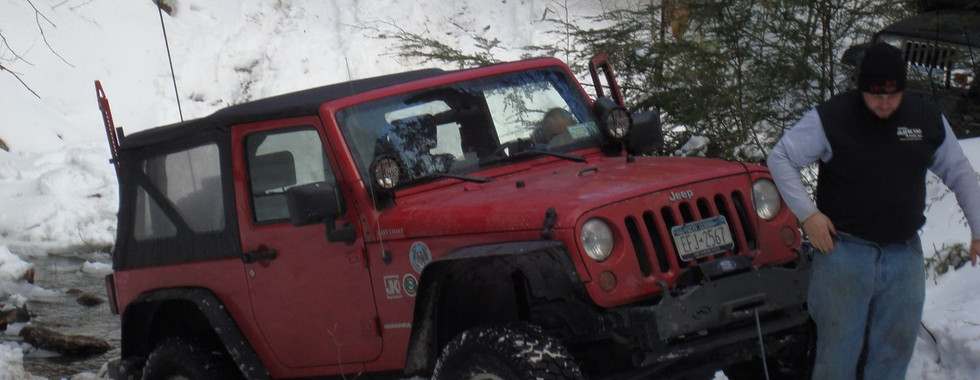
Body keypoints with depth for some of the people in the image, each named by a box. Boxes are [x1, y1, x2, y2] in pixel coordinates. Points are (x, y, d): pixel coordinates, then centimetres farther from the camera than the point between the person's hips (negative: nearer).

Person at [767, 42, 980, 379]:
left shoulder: (929, 119, 3)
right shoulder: (830, 118, -8)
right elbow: (780, 158, -2)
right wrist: (807, 213, -11)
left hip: (905, 256, 3)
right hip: (843, 253, -3)